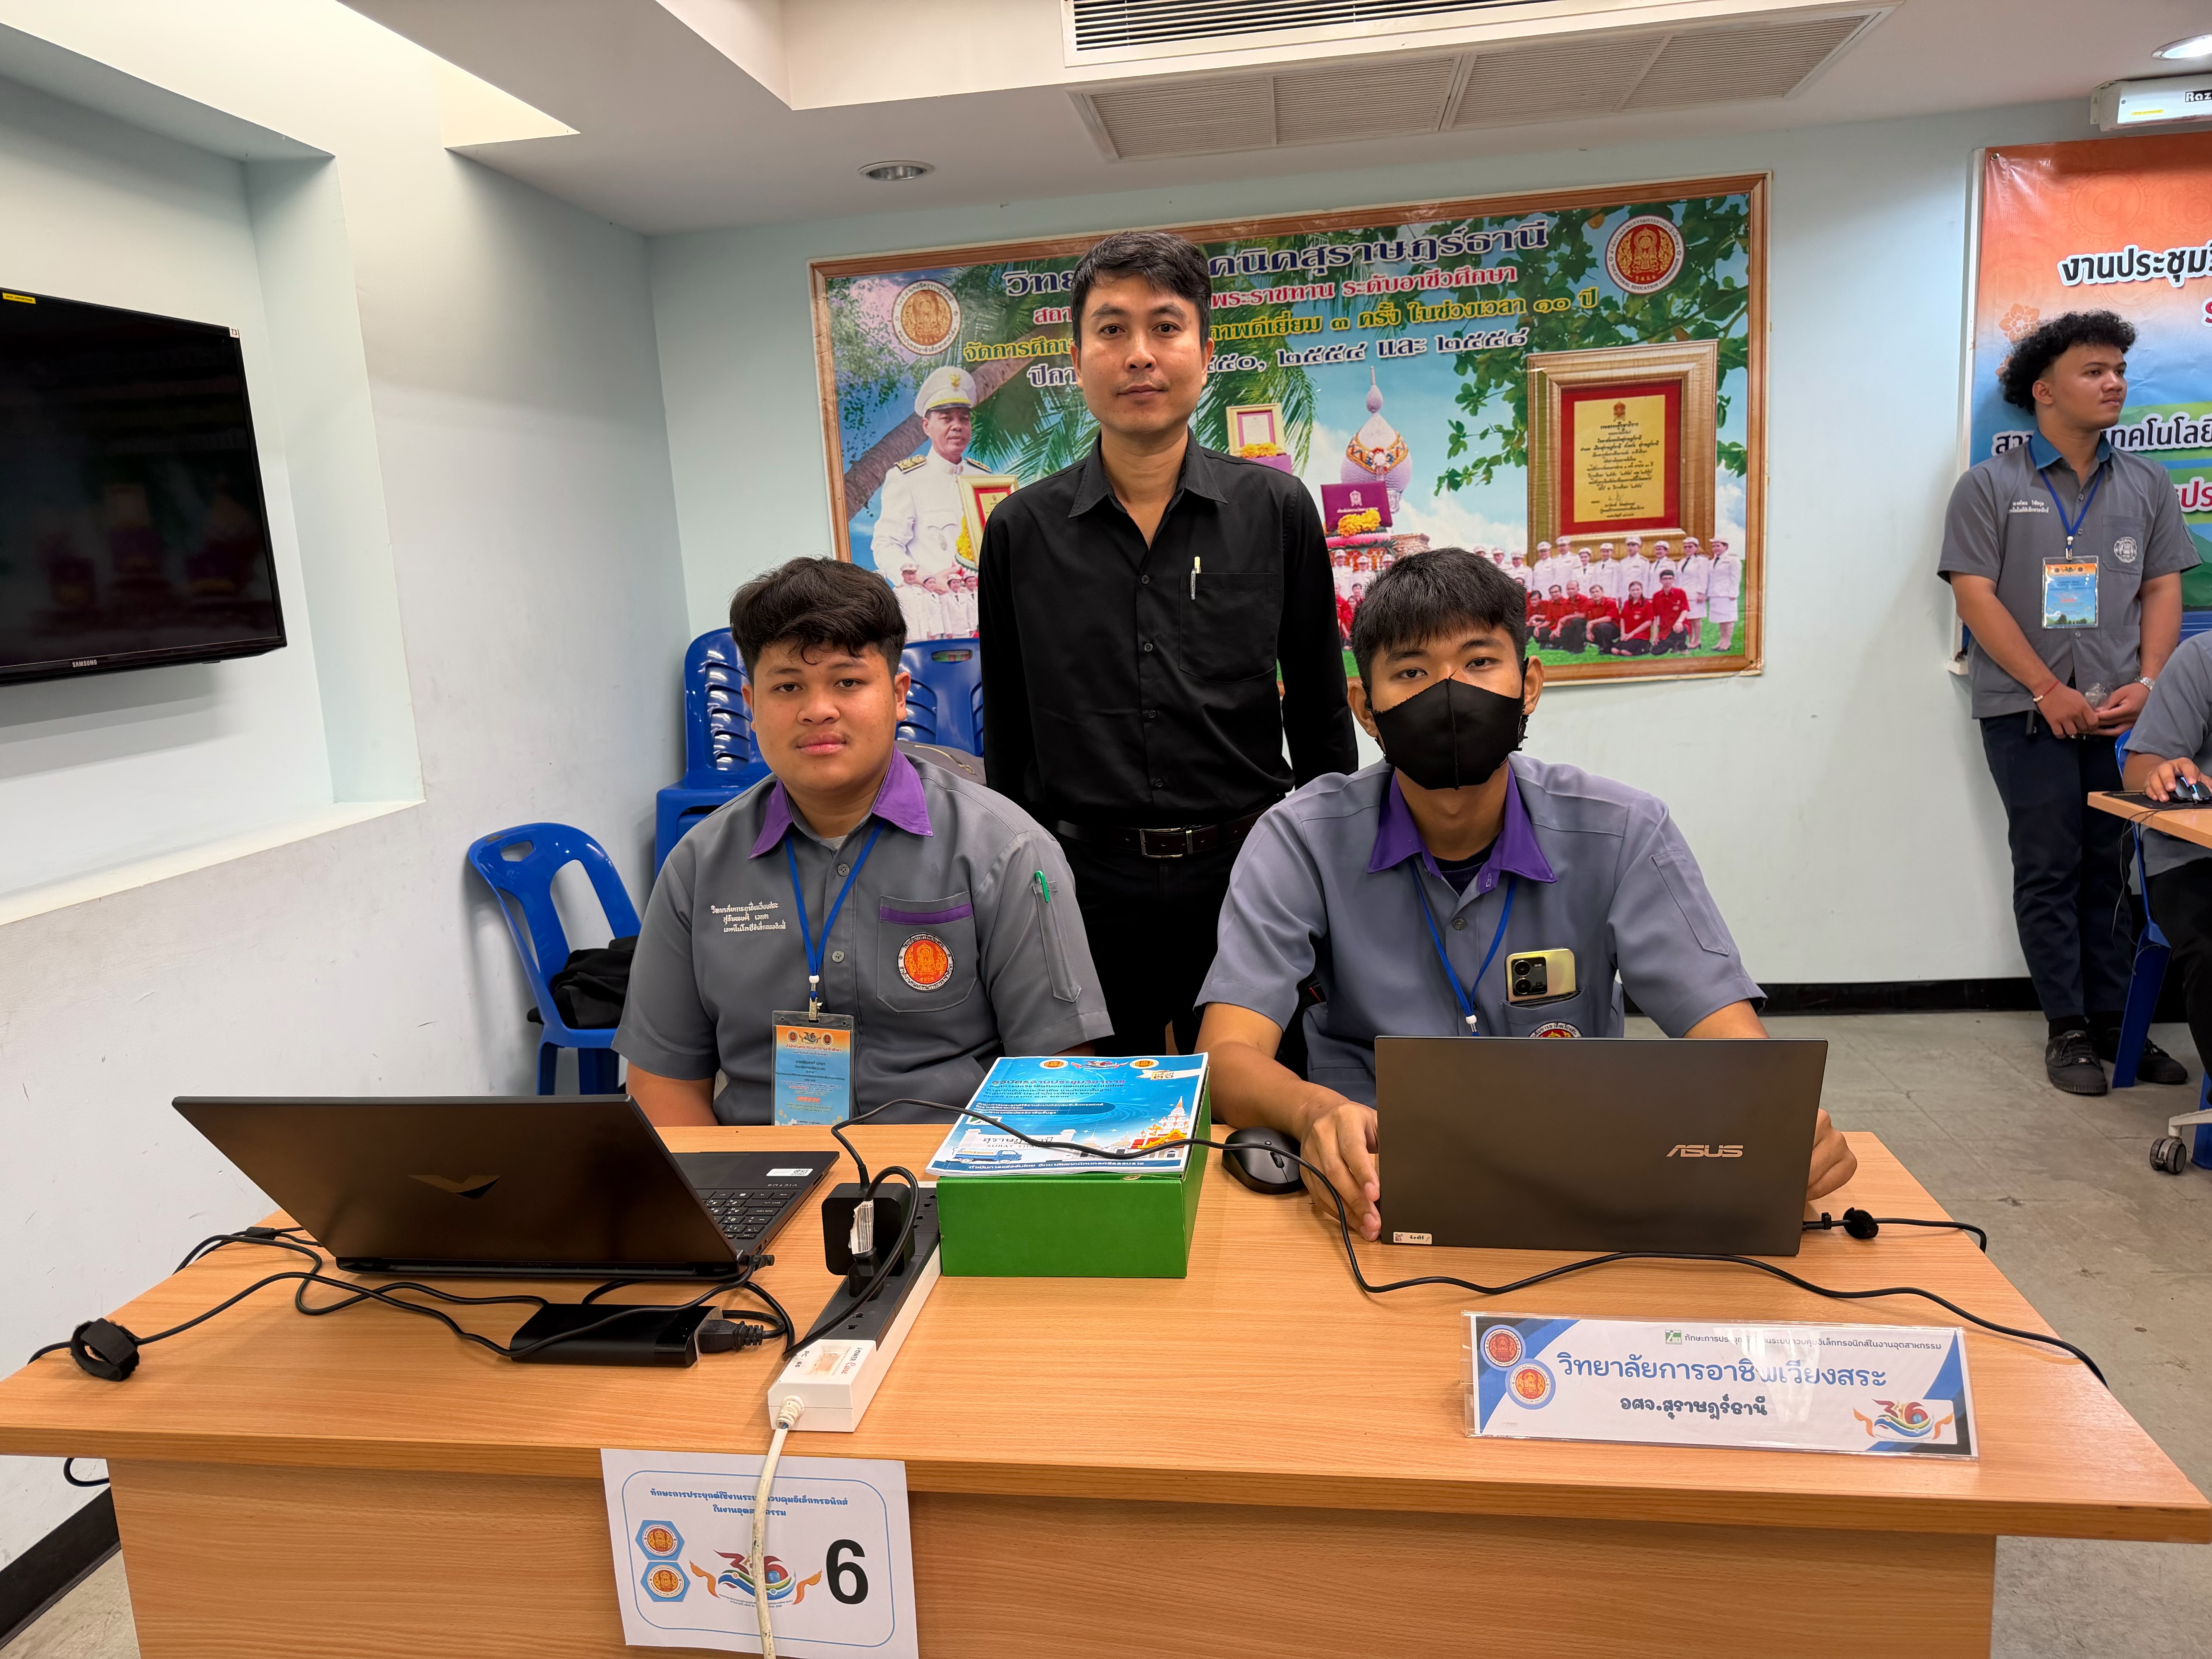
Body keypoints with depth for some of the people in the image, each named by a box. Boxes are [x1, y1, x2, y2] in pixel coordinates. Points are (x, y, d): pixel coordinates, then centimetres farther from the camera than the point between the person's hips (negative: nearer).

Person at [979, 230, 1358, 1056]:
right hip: (1087, 880, 1)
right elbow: (1007, 736, 8)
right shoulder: (1020, 530, 2)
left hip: (1244, 868, 0)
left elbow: (1320, 709, 6)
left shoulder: (1277, 509, 1)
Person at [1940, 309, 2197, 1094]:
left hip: (2122, 710, 4)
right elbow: (1976, 597, -7)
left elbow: (2163, 590, 11)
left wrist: (2147, 685, -5)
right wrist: (2051, 691, -12)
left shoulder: (2147, 485, 12)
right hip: (2028, 711, -3)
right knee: (2050, 870, 1)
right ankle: (2069, 1028, 10)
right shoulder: (1990, 486, 0)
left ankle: (2117, 1021, 17)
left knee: (2115, 869, 7)